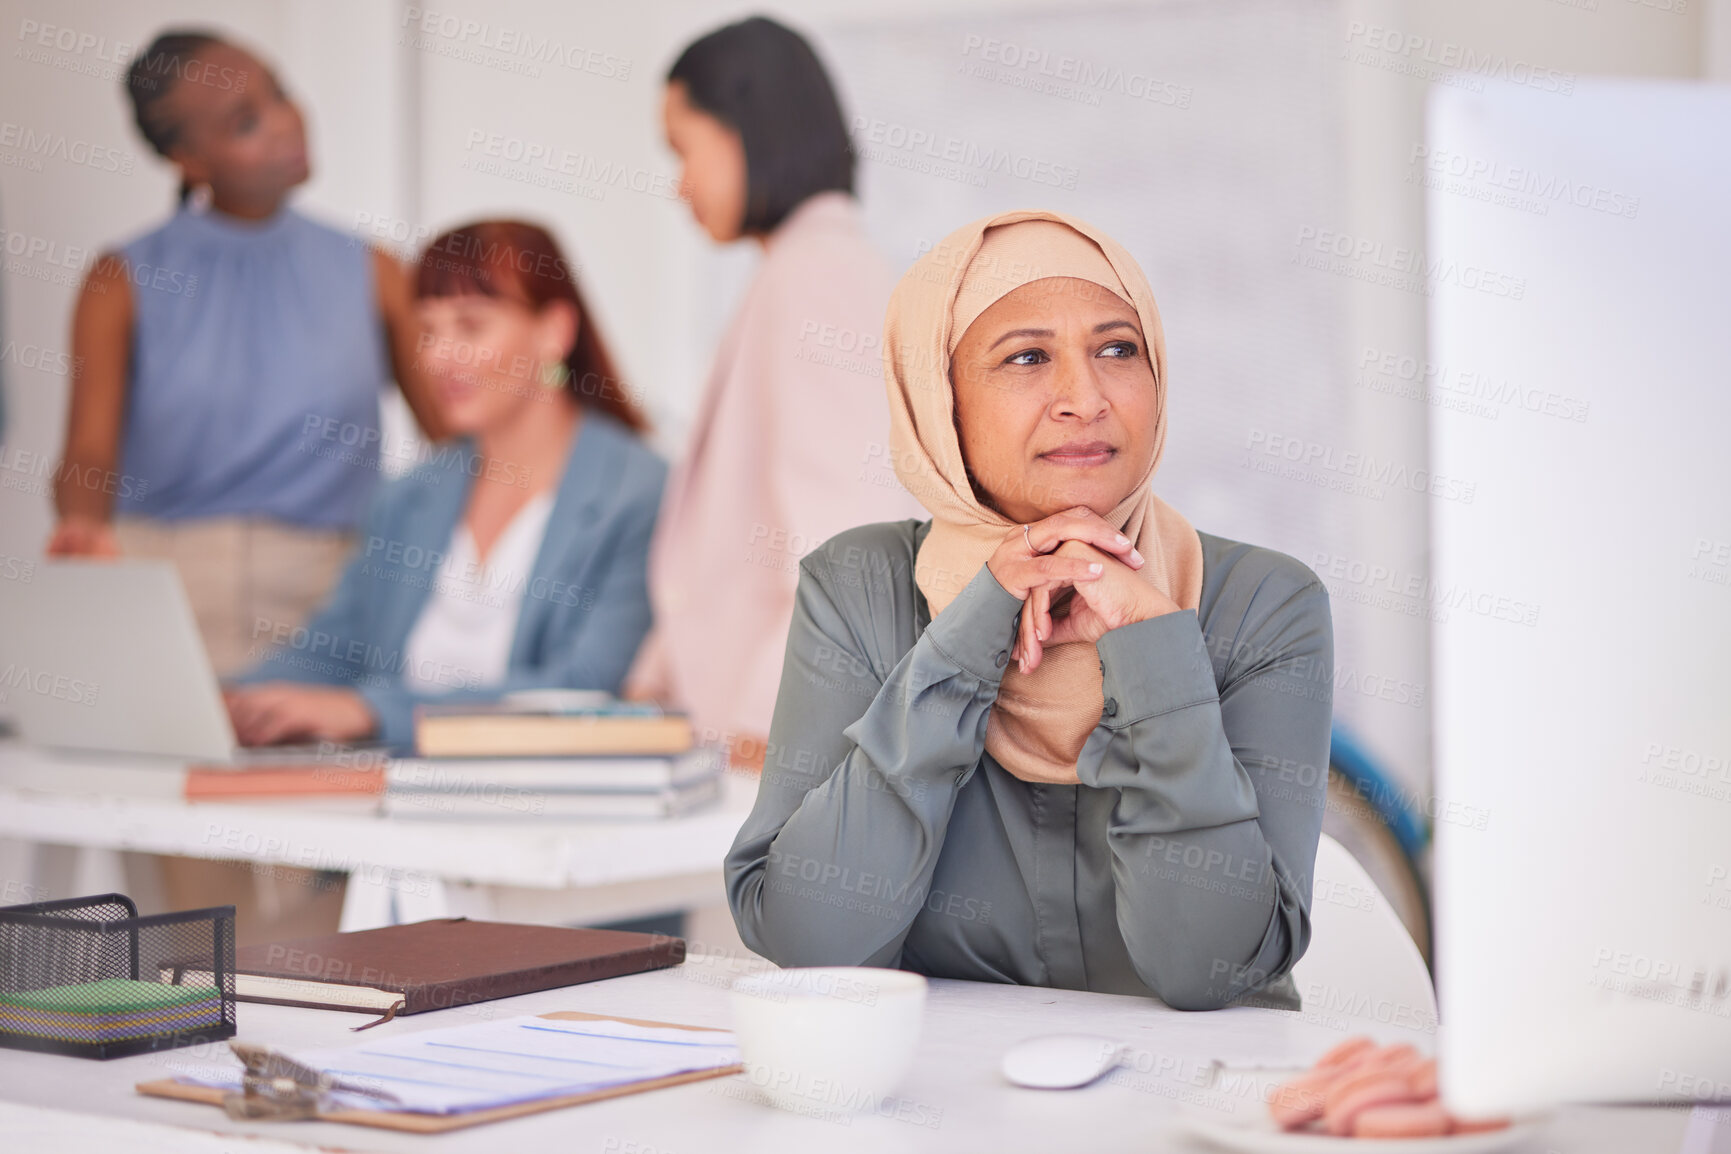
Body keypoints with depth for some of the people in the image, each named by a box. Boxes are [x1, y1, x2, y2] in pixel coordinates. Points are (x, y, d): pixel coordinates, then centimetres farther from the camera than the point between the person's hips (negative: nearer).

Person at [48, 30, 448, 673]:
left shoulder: (367, 276, 11)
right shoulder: (126, 283, 6)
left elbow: (463, 448, 9)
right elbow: (88, 451, -6)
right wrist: (83, 527, -28)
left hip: (331, 593, 1)